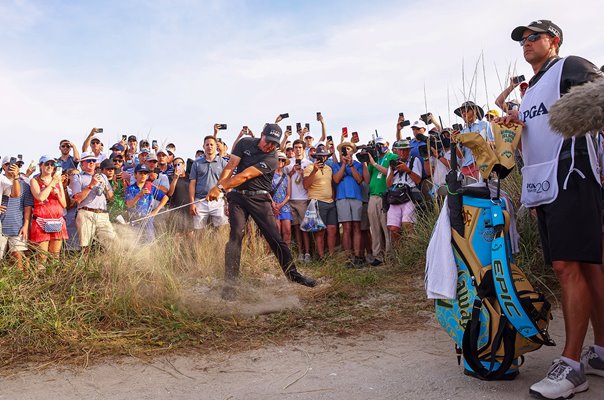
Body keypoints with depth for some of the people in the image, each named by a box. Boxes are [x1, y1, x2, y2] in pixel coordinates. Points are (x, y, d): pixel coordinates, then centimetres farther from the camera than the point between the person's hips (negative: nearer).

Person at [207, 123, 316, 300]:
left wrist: (221, 187, -24)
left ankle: (293, 274, 15)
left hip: (259, 199, -1)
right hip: (237, 196, 1)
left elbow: (245, 175, -18)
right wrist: (218, 186, -21)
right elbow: (230, 167, -4)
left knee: (275, 237, -2)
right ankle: (229, 283, -8)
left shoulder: (271, 159, -9)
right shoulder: (245, 143, 3)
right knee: (235, 235, -14)